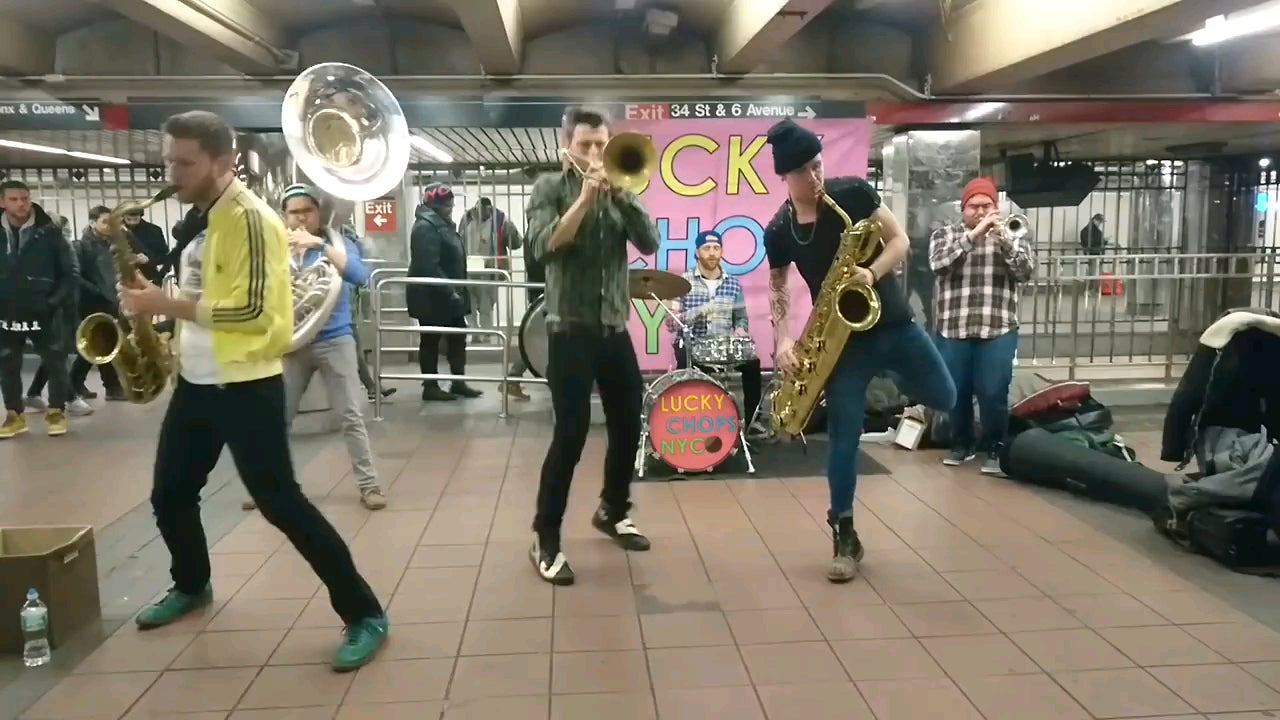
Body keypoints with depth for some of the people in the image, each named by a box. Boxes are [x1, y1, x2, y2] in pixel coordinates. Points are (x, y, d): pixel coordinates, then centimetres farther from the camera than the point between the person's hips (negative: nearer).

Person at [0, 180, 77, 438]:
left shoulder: (48, 231, -6)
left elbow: (69, 271, -3)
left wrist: (58, 299, -12)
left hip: (44, 313, -3)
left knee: (55, 363, 5)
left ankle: (56, 411, 20)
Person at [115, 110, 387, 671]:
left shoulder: (250, 219, -17)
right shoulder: (200, 218, 12)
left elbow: (249, 310, -24)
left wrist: (164, 304, -19)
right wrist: (155, 300, 8)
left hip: (246, 385, -9)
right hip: (195, 382, 9)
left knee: (280, 502, -9)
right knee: (169, 495, 18)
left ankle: (363, 614, -1)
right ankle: (192, 585, 45)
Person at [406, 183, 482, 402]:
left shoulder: (442, 224, 15)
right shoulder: (426, 227, -18)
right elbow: (428, 267, -26)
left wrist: (455, 290, 17)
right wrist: (448, 292, -27)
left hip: (447, 295, 10)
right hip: (432, 296, -10)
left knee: (458, 336, 11)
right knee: (431, 339, 0)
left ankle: (458, 382, 19)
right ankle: (430, 386, 9)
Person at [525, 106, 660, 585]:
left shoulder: (618, 189, 11)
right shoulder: (549, 187, 0)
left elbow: (649, 243, -3)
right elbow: (545, 248, -16)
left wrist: (619, 192, -12)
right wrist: (584, 198, -19)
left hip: (615, 328, 5)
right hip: (571, 329, -5)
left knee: (628, 425, 12)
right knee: (571, 433, -9)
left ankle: (612, 511, 35)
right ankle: (545, 541, 3)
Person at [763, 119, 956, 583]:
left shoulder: (854, 193, -7)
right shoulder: (778, 232, -5)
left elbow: (899, 240, -3)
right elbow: (778, 288, 5)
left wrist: (872, 274, -22)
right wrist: (782, 339, -11)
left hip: (893, 323, 1)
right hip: (844, 337, -1)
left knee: (945, 400, 7)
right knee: (843, 436, -3)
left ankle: (894, 378, 38)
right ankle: (844, 536, 7)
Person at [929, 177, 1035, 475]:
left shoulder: (1012, 235, 10)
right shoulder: (944, 234, 8)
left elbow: (1026, 272, -4)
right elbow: (938, 264, -11)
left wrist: (1003, 238, -17)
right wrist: (972, 234, -17)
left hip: (998, 329, -1)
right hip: (953, 329, 1)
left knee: (994, 394, -6)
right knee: (956, 392, 6)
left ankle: (993, 448, 10)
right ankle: (961, 444, 24)